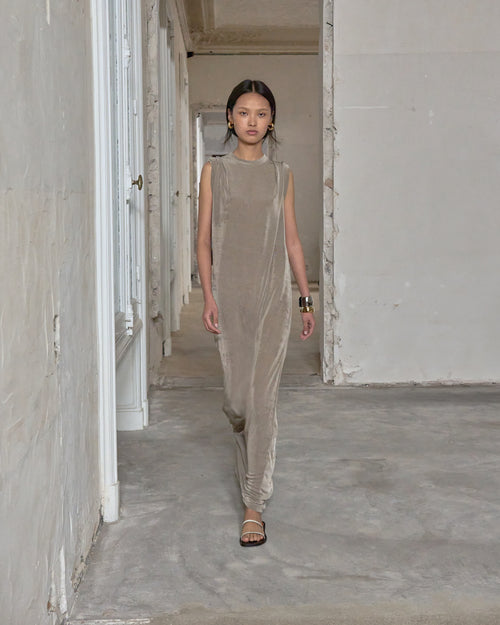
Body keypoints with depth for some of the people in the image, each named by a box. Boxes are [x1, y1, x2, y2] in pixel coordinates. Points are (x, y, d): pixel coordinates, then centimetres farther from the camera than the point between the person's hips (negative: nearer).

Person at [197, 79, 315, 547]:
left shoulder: (281, 175, 8)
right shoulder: (215, 171, 5)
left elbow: (292, 240, 10)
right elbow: (204, 237, 3)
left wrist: (306, 299, 8)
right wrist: (208, 296, -6)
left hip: (273, 294, 0)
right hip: (229, 293, 0)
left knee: (263, 397, -6)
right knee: (236, 395, 4)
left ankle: (254, 505, 0)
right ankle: (248, 451, 40)